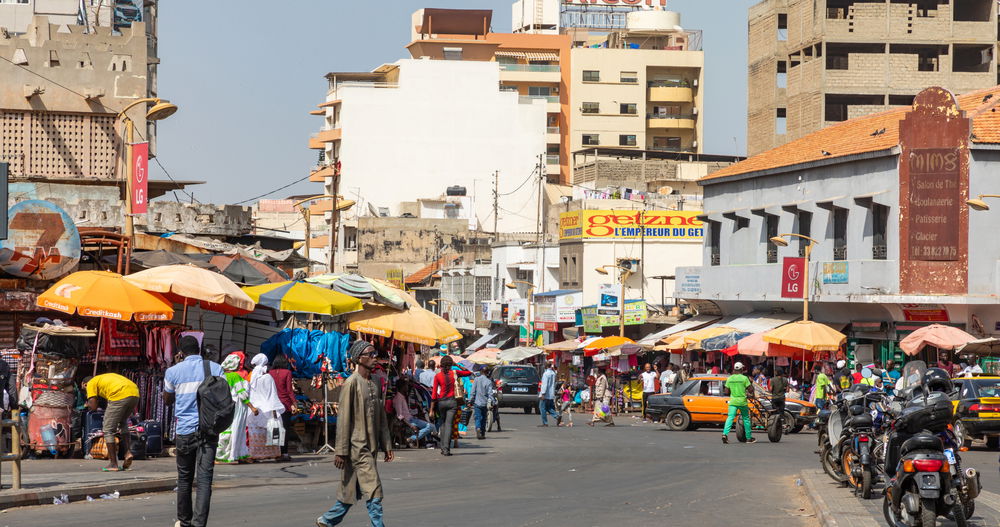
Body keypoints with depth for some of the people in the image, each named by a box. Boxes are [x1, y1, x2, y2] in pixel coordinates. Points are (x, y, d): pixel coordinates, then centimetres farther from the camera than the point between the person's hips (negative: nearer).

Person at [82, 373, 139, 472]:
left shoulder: (91, 383, 17)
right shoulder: (104, 378, 37)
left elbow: (93, 407, 6)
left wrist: (88, 404, 28)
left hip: (119, 396, -7)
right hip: (135, 394, 7)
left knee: (108, 430, 7)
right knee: (123, 422, 30)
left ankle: (113, 464, 7)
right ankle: (127, 452, 14)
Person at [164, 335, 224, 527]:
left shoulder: (173, 371, 0)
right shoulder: (215, 369, 3)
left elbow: (167, 400, 14)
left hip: (185, 430, 0)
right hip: (209, 429, 0)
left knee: (184, 478, 14)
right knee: (204, 479, -5)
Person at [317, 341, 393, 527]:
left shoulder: (374, 384, 14)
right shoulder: (351, 383, -11)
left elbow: (382, 417, 18)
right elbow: (343, 418, -13)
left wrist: (386, 445, 13)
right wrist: (341, 451, -15)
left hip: (370, 447, 8)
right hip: (358, 447, -8)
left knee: (353, 491, 13)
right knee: (374, 491, -11)